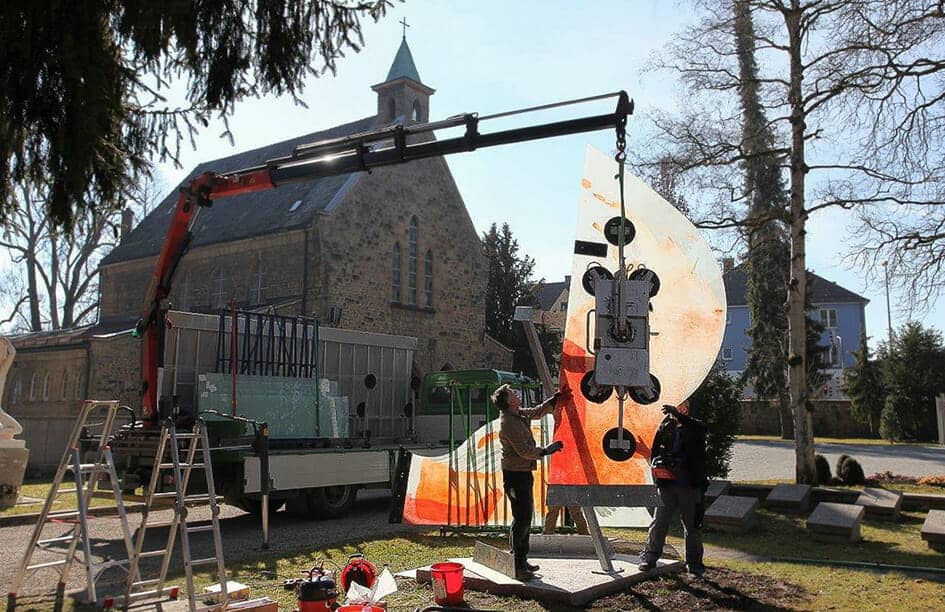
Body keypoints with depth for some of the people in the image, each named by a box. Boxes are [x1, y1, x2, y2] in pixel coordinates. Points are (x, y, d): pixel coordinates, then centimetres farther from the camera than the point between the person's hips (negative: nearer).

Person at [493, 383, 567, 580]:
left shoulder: (519, 414, 9)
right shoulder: (509, 423, -19)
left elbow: (538, 412, 26)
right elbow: (524, 451, -21)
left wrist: (557, 397, 20)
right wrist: (546, 450, -11)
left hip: (523, 474, 10)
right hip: (515, 475, -10)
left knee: (525, 517, 15)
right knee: (521, 519, -8)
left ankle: (522, 561, 24)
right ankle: (515, 566, -2)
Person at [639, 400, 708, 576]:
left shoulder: (696, 427, 2)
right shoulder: (665, 427, 8)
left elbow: (697, 430, -24)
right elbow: (654, 451, 13)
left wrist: (678, 415, -37)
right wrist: (658, 466, -7)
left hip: (690, 486, -1)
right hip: (667, 484, 1)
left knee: (692, 525, 6)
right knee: (658, 522, 1)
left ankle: (694, 563, 16)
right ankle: (649, 557, 12)